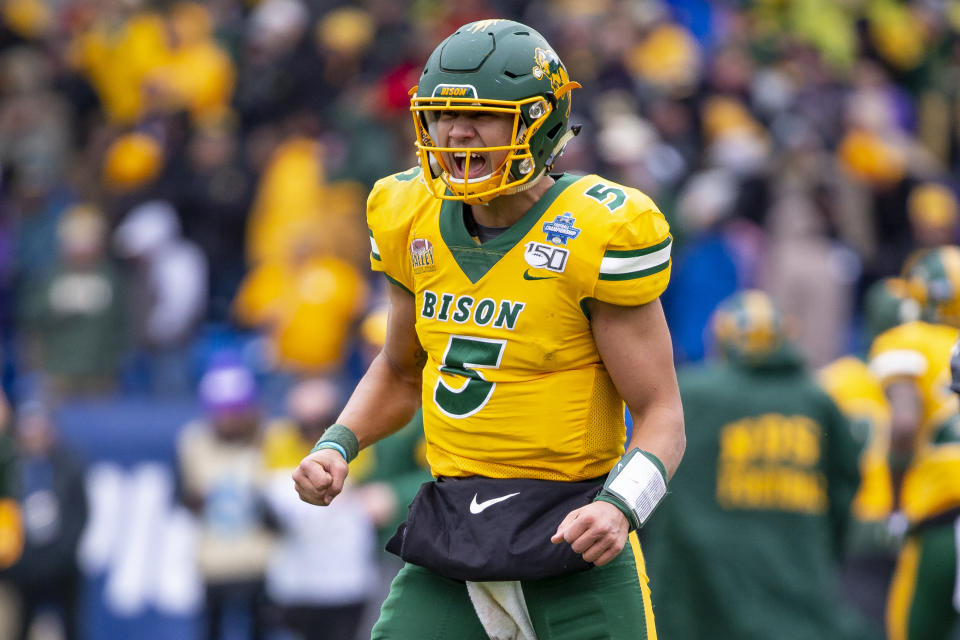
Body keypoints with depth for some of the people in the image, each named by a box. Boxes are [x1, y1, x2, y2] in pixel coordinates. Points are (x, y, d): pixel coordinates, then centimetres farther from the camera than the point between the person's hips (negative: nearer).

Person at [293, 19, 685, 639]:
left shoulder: (598, 236, -11)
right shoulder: (417, 222, 6)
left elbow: (661, 414, -9)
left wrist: (619, 509, -27)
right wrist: (336, 448, 5)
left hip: (566, 535, -5)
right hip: (451, 533, 5)